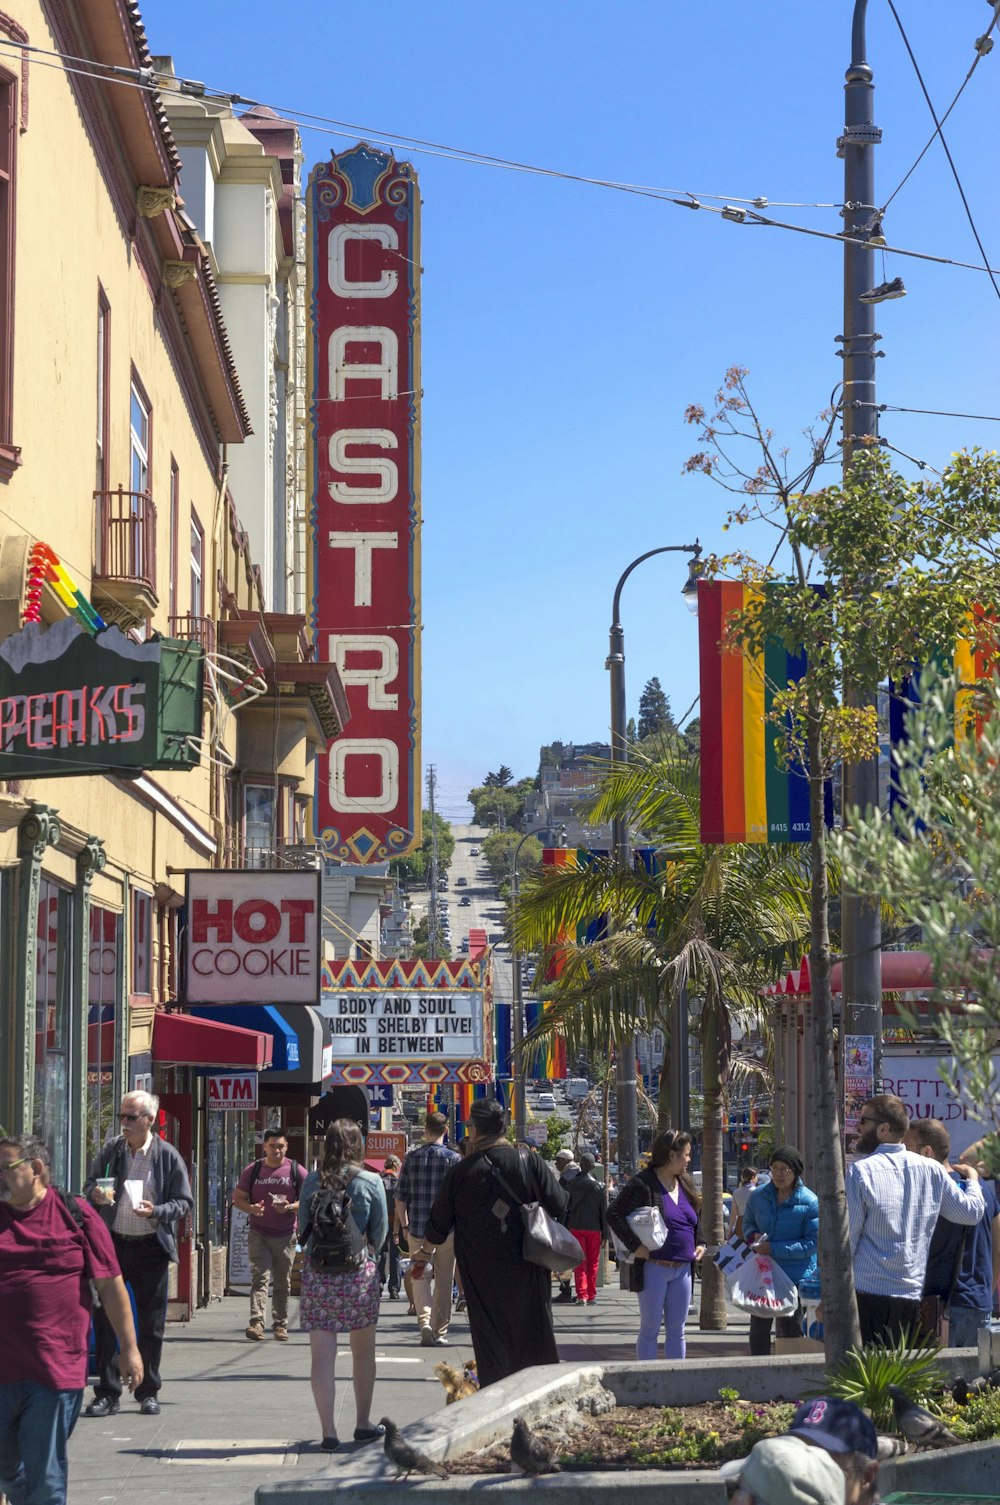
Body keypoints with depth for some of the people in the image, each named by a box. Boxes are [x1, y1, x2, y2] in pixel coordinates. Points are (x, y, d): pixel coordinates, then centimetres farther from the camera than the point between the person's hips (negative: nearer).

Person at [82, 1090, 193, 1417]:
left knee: (151, 1324, 6)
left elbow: (185, 1202, -1)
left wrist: (156, 1212, -19)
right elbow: (89, 1185, 15)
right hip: (112, 1243, 2)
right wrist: (95, 1194, -9)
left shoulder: (167, 1156, -3)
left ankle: (148, 1392, 18)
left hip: (150, 1246, -2)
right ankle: (107, 1393, 7)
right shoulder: (111, 1150, 4)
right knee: (104, 1318, 0)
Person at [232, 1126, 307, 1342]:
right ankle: (257, 1322, -23)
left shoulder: (297, 1171, 2)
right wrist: (251, 1208, -14)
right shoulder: (253, 1170, 5)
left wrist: (290, 1207, -17)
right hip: (258, 1233, -1)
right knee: (260, 1277, -14)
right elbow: (238, 1199, 7)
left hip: (285, 1235, 1)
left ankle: (280, 1325, 16)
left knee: (283, 1282, 6)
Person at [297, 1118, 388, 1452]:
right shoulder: (369, 1182, -4)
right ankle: (363, 1423, 24)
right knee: (363, 1351, 16)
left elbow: (302, 1227, 7)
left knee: (322, 1354, 0)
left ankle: (328, 1431, -6)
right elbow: (381, 1230, 4)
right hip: (359, 1271, 0)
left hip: (317, 1271, 0)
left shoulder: (313, 1181, 0)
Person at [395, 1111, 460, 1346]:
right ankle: (439, 1331, 11)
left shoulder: (412, 1157, 2)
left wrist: (404, 1226, 14)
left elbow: (401, 1197, 3)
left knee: (420, 1279, 9)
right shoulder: (454, 1158, -4)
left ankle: (425, 1321, -11)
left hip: (417, 1229, 1)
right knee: (444, 1282, 9)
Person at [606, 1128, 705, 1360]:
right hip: (654, 1268, -7)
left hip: (682, 1269, 7)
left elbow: (699, 1219, 26)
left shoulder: (686, 1185, 13)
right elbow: (614, 1213, -16)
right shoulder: (643, 1183, -11)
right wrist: (635, 1246, -19)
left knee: (677, 1330, 11)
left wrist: (700, 1245, 10)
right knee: (650, 1328, 1)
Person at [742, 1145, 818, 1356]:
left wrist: (774, 1249, -18)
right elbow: (747, 1223, 18)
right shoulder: (760, 1195, 3)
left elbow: (813, 1243, -13)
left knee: (790, 1330, 4)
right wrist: (753, 1235, -7)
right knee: (759, 1327, 9)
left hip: (795, 1276, -4)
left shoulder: (810, 1202, -11)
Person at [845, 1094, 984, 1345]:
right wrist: (972, 1179, 37)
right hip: (912, 1296, 5)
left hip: (867, 1294, -5)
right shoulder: (932, 1170, 6)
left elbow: (846, 1240, -7)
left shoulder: (861, 1172, -7)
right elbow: (971, 1213, 16)